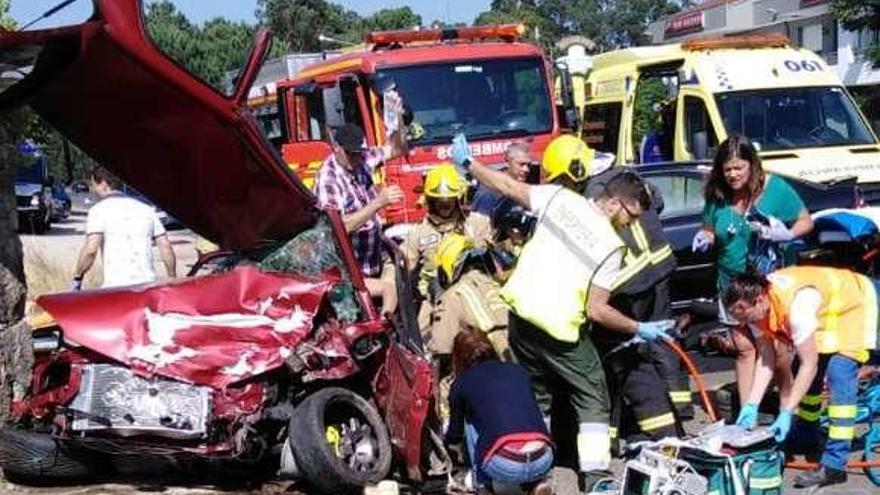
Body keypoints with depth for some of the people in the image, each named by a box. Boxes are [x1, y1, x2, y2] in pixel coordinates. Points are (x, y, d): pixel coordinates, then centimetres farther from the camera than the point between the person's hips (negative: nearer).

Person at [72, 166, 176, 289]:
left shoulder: (99, 210, 0)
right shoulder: (145, 208, 16)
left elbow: (91, 249, -14)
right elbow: (166, 247, 12)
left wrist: (77, 277, -1)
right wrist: (173, 280, 19)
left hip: (116, 287, -5)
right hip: (148, 286, 5)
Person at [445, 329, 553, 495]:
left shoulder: (462, 383, 14)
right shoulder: (518, 371, 23)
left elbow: (455, 436, 29)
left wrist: (447, 438, 54)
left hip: (504, 467, -3)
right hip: (543, 462, 3)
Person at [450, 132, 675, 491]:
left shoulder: (558, 197, -2)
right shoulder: (612, 246, -11)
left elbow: (507, 187, 4)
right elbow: (596, 310, -12)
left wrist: (467, 163, 17)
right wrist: (640, 330, -2)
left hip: (521, 313, 5)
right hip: (560, 330, -5)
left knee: (535, 396, 22)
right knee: (592, 401, 9)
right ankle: (594, 477, -1)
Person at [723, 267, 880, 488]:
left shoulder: (796, 305, -39)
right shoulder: (756, 307, -16)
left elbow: (809, 365, -35)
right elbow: (765, 359, -12)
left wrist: (786, 413, -35)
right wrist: (751, 405, -20)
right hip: (826, 312, 8)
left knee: (839, 378, -20)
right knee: (810, 377, 12)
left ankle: (834, 465, -19)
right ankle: (806, 437, 35)